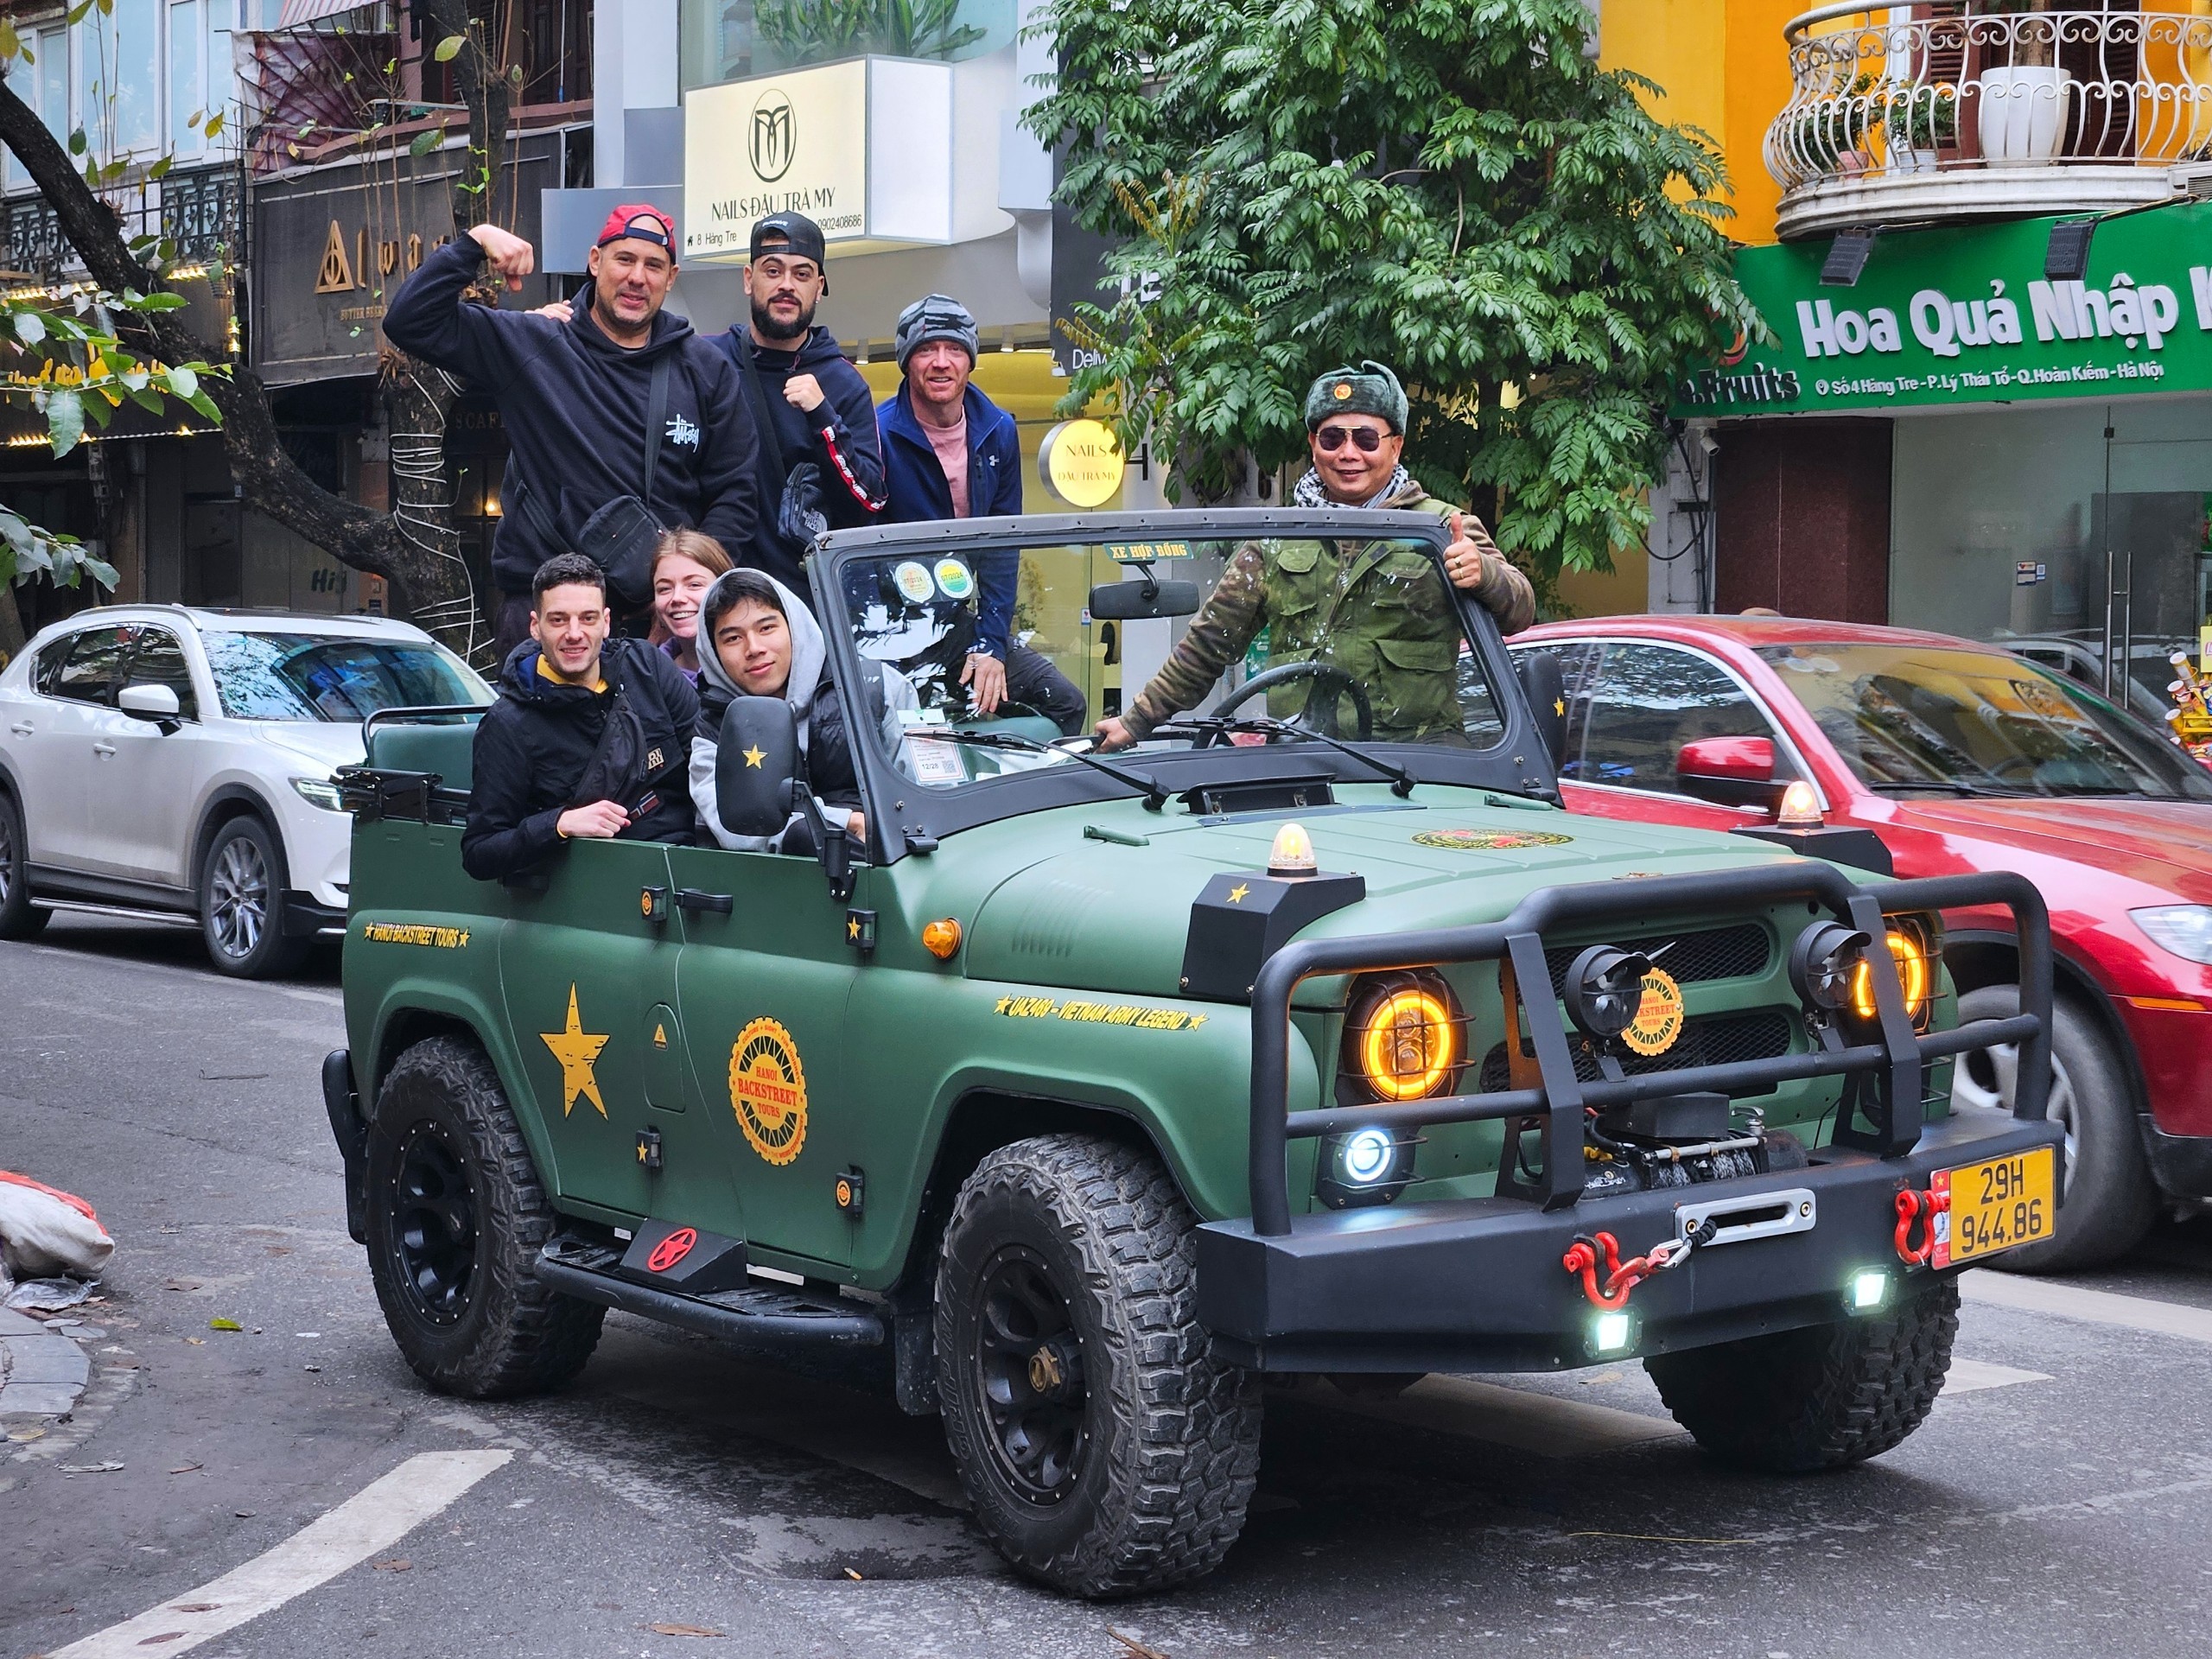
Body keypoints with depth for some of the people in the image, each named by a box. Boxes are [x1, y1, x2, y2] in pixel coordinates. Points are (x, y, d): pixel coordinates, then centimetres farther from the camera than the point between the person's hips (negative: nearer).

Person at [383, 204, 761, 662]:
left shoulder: (706, 369, 12)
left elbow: (736, 491, 10)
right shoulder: (531, 346, 7)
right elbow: (410, 322, 3)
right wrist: (475, 243, -6)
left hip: (663, 607, 1)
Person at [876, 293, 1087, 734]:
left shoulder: (997, 431, 4)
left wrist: (989, 644, -6)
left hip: (964, 617, 5)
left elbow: (1002, 546, 3)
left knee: (1065, 702, -5)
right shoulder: (880, 436, -11)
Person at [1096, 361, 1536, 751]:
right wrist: (1136, 722, 23)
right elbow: (1210, 641, 24)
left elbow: (1519, 612, -1)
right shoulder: (1277, 541, 20)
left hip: (1414, 756, -2)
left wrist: (1483, 574, -25)